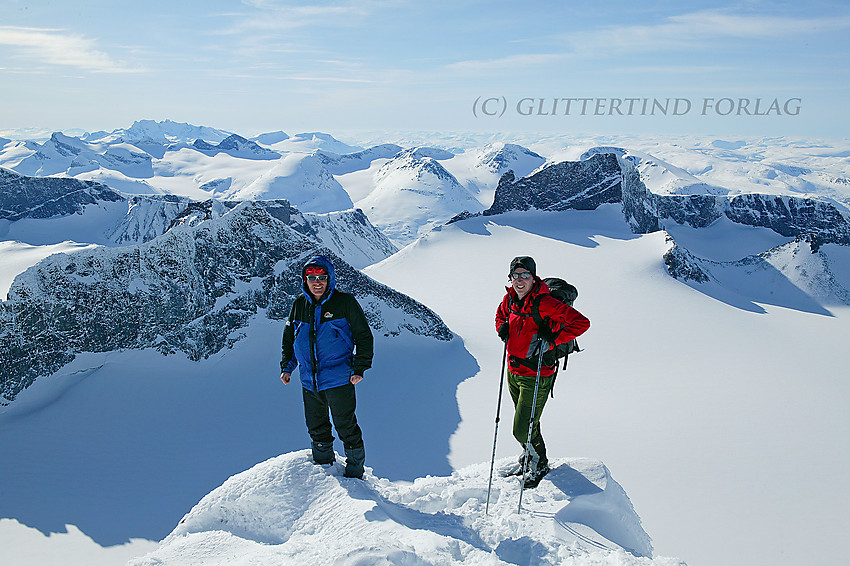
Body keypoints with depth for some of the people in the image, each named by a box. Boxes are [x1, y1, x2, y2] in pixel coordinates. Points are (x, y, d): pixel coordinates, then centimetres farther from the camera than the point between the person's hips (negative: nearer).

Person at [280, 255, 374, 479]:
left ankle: (355, 471, 22)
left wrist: (359, 368, -8)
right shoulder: (300, 304, 6)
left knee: (346, 427, 3)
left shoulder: (344, 302, -8)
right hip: (309, 382, 5)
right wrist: (286, 366, 13)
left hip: (339, 379, -5)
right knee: (316, 429, 17)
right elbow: (288, 337, 20)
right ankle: (323, 466, 38)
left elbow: (364, 336, -3)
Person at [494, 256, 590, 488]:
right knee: (524, 423, 21)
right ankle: (527, 460, 45)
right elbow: (501, 313, 23)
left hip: (535, 376, -6)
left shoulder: (544, 303, -22)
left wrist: (552, 340, -27)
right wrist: (502, 328, 2)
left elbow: (581, 322, -25)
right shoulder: (509, 299, 0)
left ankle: (539, 464, 26)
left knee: (523, 430, -3)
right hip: (513, 372, 6)